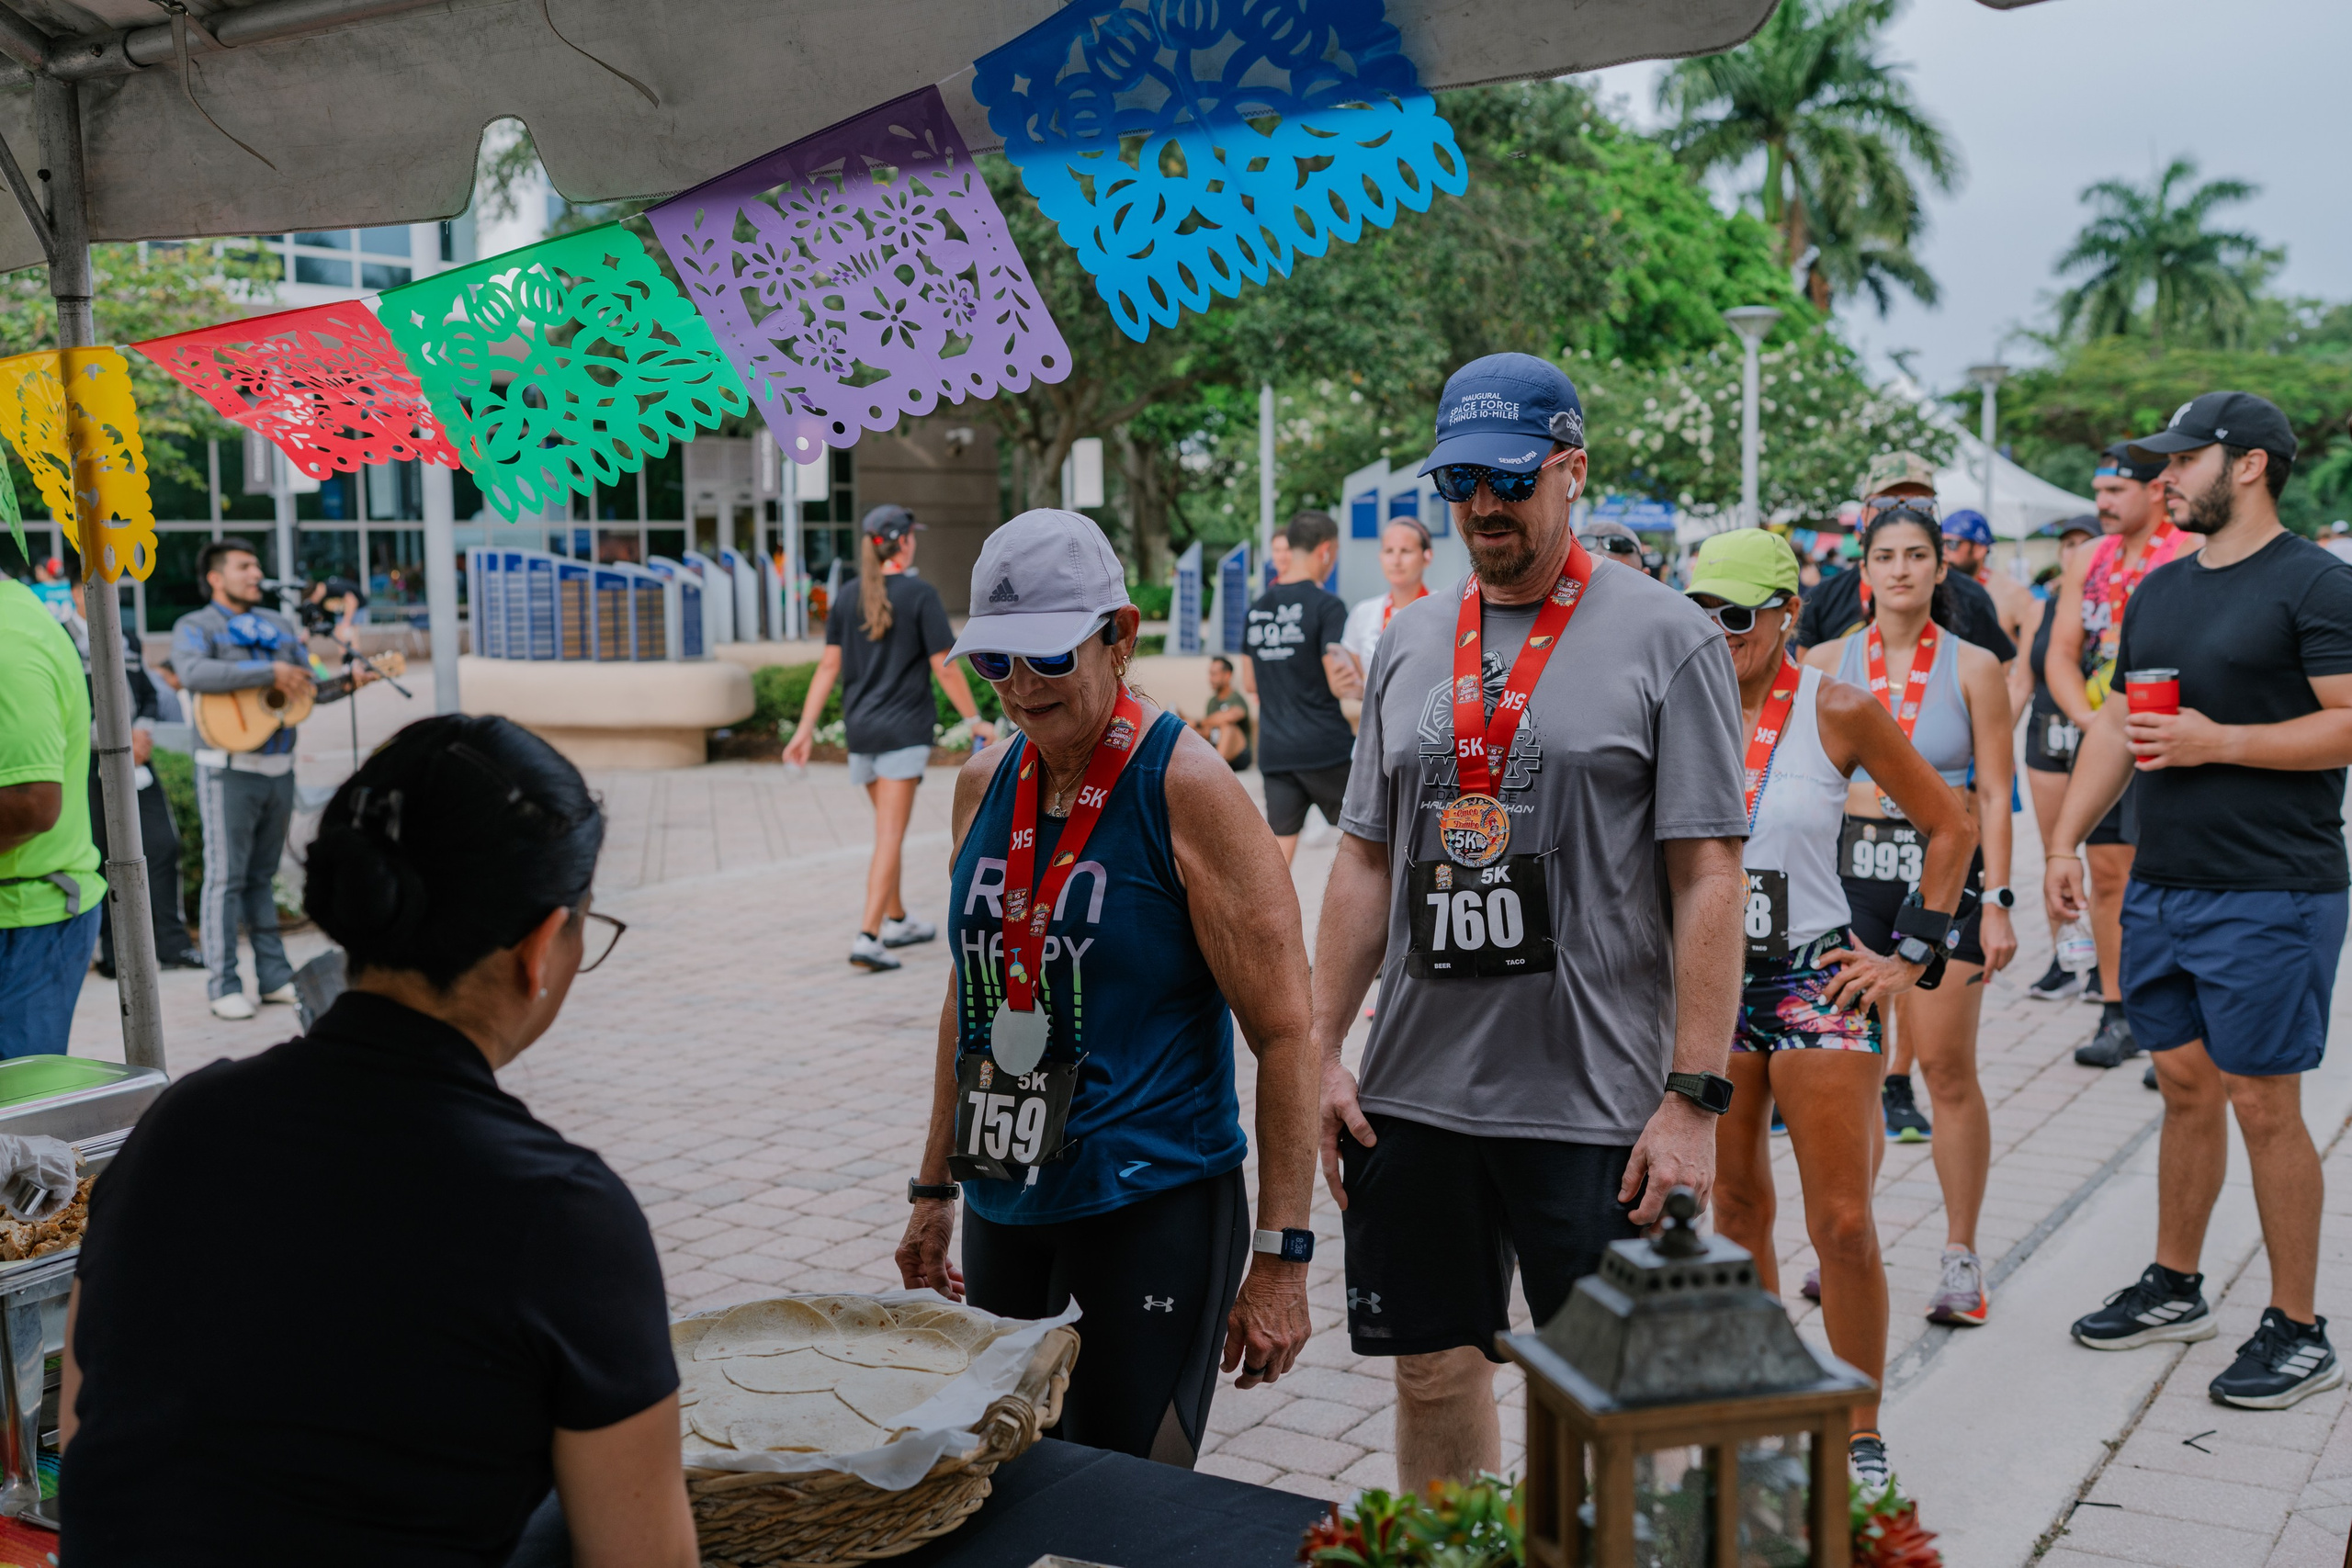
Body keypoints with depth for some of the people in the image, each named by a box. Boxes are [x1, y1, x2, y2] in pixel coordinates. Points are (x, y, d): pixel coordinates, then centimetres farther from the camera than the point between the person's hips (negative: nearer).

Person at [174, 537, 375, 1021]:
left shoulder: (279, 626, 17)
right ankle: (223, 986, 1)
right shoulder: (195, 626, -2)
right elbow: (194, 672, -23)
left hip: (278, 768, 6)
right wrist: (270, 672, -25)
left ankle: (274, 976, 16)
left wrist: (349, 681, -3)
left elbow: (312, 685, 17)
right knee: (226, 876, -4)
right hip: (229, 769, -6)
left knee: (262, 876, 12)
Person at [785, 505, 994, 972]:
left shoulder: (847, 597, 6)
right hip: (904, 730, -6)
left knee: (888, 828, 20)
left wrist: (806, 729, 7)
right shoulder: (921, 595, -9)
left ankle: (897, 921, 32)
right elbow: (944, 668, -9)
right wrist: (975, 720, 0)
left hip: (860, 730, 6)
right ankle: (867, 938, -13)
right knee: (890, 837, -6)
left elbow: (829, 666, 4)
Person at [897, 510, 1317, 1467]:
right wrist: (934, 1189, 18)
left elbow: (1284, 1033, -13)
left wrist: (1280, 1257, -14)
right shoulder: (984, 785, 6)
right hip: (1004, 1204, 6)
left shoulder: (1188, 788, -12)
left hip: (1155, 1207, -5)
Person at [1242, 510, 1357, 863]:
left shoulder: (1258, 607, 10)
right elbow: (1339, 683, -15)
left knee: (1279, 852, 5)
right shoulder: (1326, 605, -9)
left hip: (1274, 751, 5)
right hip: (1325, 747, -5)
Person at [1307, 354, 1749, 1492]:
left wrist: (1693, 1096, -13)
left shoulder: (1667, 636, -4)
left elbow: (1709, 878, -8)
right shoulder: (1409, 642, 11)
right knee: (1435, 1368, 13)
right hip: (1412, 1095, 5)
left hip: (1596, 1103, -4)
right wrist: (1319, 1051, 7)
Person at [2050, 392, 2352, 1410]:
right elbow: (2115, 724, 19)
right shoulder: (2158, 591, 15)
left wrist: (2216, 741, -18)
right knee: (2185, 1088, 15)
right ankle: (2174, 1288, 28)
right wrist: (2065, 841, 12)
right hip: (2161, 885, 7)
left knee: (2263, 1104, -2)